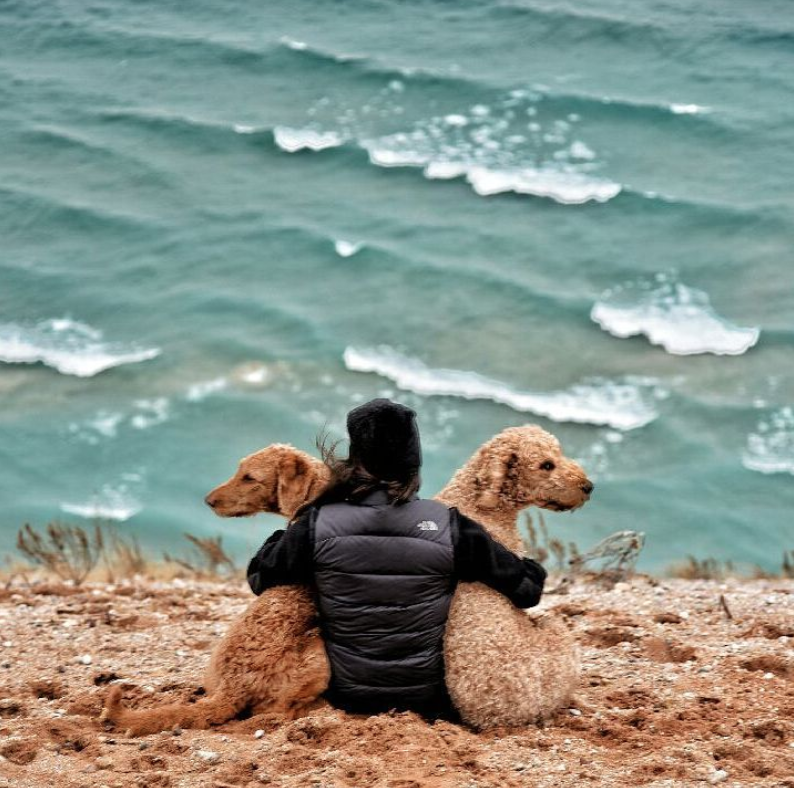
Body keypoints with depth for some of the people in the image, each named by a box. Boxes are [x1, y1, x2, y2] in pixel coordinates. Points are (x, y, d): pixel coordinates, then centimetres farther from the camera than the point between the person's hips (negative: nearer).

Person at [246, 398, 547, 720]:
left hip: (346, 703, 1)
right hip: (430, 705, -1)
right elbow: (528, 588, -4)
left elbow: (259, 578, 5)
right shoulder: (449, 528, -14)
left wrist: (285, 535, 23)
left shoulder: (317, 527, -13)